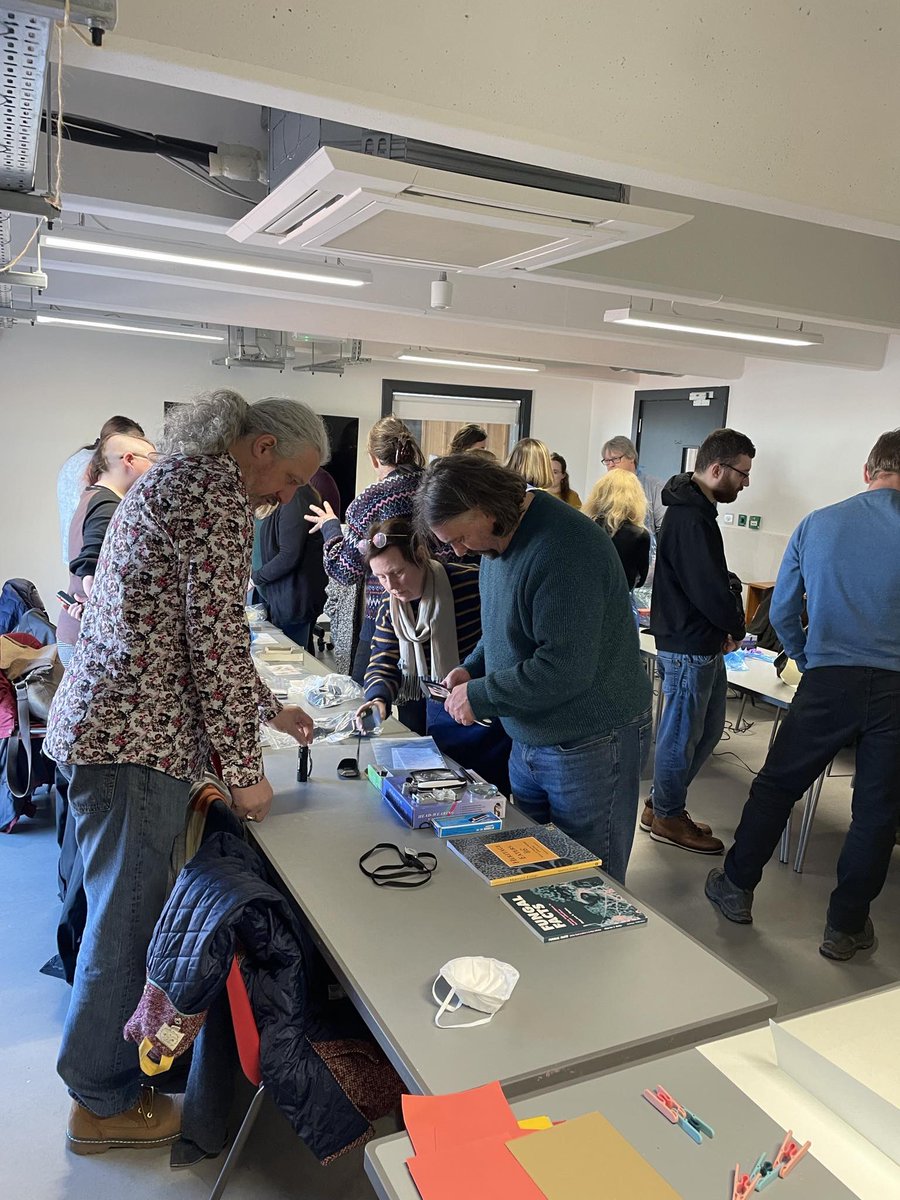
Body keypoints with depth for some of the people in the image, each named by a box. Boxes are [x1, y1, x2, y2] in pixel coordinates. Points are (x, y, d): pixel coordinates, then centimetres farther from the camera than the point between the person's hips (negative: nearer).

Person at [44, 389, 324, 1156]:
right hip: (136, 740, -10)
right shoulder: (217, 492, -15)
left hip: (102, 722, 10)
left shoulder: (176, 478, 18)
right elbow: (217, 639, -19)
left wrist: (269, 710, 24)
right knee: (128, 919, 5)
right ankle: (104, 1103, 23)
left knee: (129, 910, 22)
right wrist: (244, 766, -11)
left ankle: (122, 1043, 41)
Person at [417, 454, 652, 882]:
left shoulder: (562, 552, -26)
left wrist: (480, 696, -20)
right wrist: (473, 669, 2)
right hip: (530, 742, 9)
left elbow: (566, 668, -30)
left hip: (590, 747, -9)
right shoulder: (499, 539, 5)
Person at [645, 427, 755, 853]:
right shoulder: (692, 520, -23)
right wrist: (736, 630, -5)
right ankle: (667, 817, 22)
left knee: (708, 727, 20)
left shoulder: (691, 509, 12)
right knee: (681, 732, 5)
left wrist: (725, 628, 4)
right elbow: (711, 590, -24)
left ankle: (663, 803, 32)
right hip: (689, 647, -10)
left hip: (703, 645, 10)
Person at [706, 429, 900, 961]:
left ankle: (737, 887, 27)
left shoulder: (816, 524, 3)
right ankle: (846, 926, 23)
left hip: (827, 682, 1)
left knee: (776, 786, 16)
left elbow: (782, 611, 8)